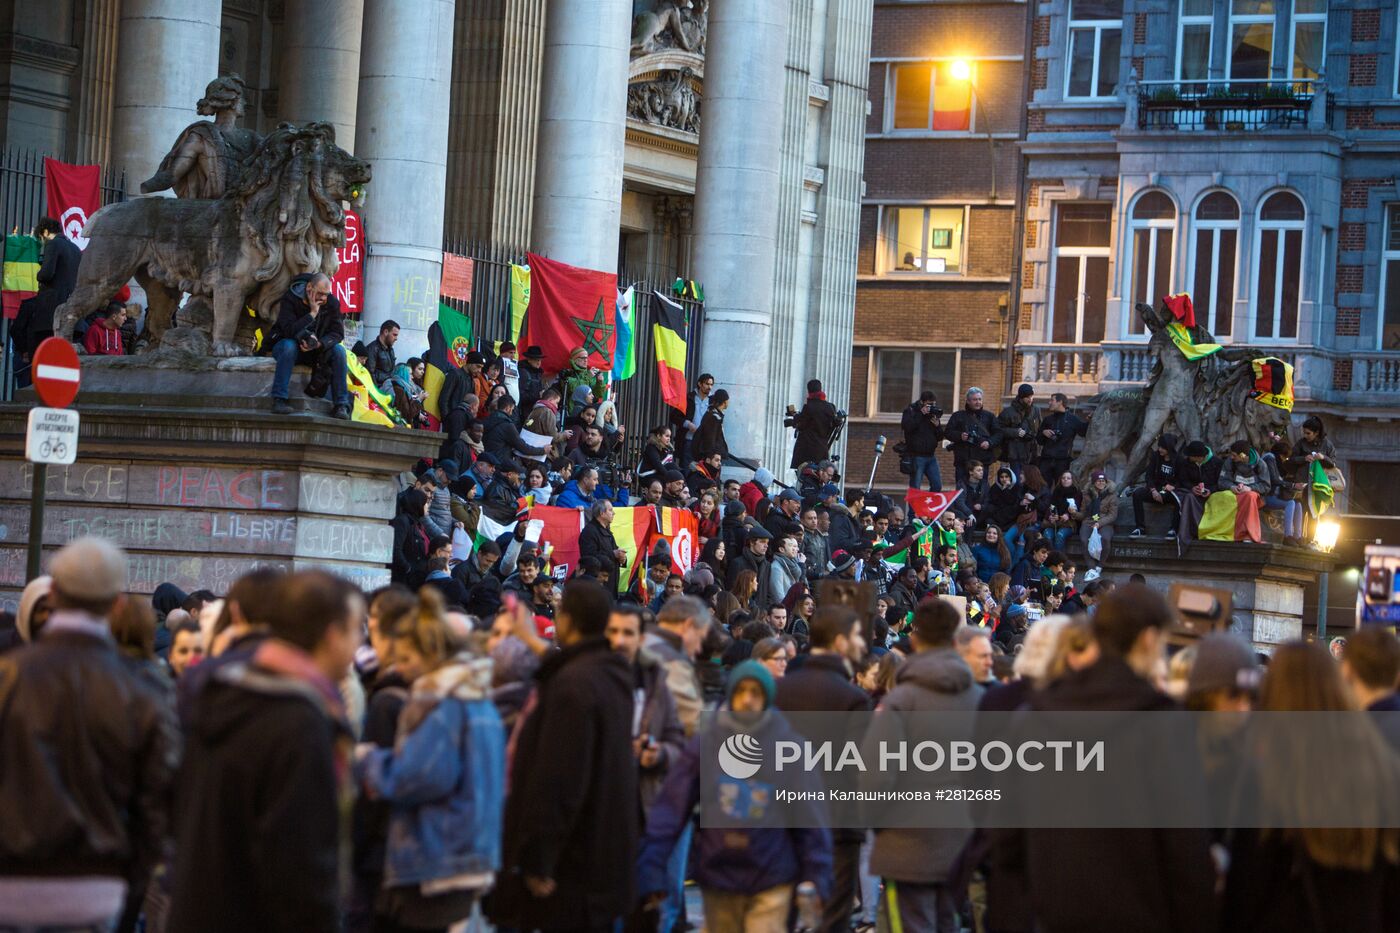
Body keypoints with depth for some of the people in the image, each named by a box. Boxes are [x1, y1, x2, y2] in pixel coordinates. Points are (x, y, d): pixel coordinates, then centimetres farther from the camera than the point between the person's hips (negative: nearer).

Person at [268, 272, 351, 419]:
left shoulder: (332, 302, -6)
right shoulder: (290, 299, -19)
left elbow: (337, 333, -11)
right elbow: (289, 331, -31)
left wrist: (319, 344, -31)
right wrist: (312, 314, -33)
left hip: (316, 351, 4)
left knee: (338, 350, -22)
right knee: (289, 346, -38)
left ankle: (341, 405, -23)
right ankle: (279, 400, -39)